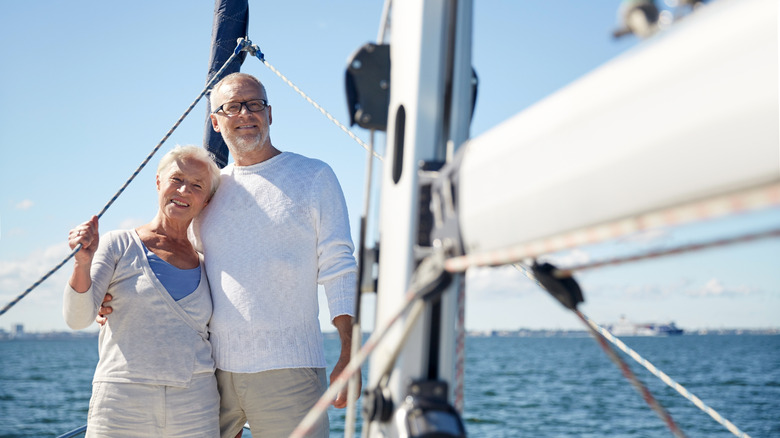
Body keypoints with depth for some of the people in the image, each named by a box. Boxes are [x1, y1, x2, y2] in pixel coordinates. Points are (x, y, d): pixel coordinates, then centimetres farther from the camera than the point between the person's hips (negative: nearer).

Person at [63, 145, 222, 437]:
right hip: (121, 408, -3)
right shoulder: (118, 246, 4)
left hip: (195, 414, 3)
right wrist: (83, 262, -23)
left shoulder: (206, 266, 13)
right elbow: (78, 318, -7)